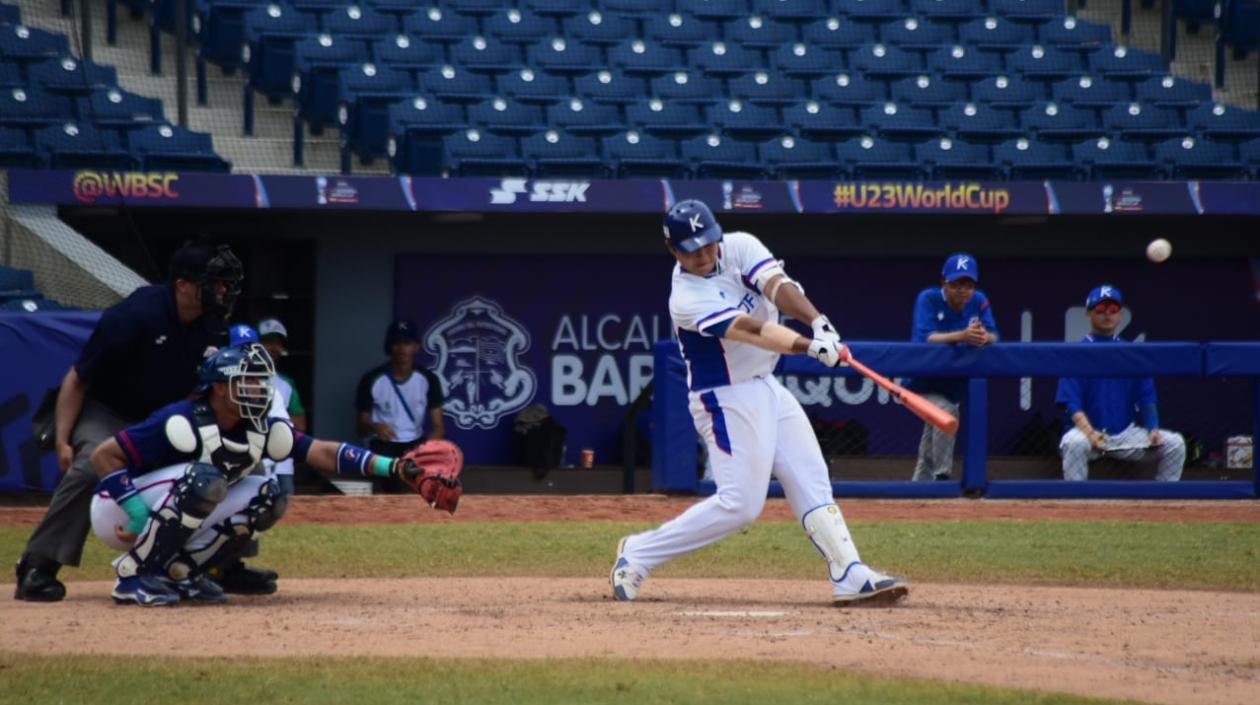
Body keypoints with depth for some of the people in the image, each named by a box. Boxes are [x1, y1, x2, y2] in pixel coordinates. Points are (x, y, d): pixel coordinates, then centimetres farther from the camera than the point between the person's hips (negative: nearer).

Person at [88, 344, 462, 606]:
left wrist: (393, 467, -21)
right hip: (118, 514, -8)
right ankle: (133, 576, -23)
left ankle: (181, 570, 1)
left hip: (175, 514, 8)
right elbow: (103, 456, -26)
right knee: (203, 480, -34)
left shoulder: (259, 430, -5)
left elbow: (322, 452, -9)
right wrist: (141, 514, -33)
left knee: (268, 497, -6)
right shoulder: (183, 423, -26)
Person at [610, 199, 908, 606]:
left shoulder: (738, 248, -2)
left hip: (768, 389, 8)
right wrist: (811, 347, -42)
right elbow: (751, 330, -31)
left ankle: (851, 577, 0)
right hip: (727, 401, -8)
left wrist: (819, 323, -36)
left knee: (813, 484, 2)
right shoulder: (687, 299, -21)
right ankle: (639, 554, -1)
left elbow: (778, 286, -18)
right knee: (739, 504, -10)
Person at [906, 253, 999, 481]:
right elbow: (925, 338, -32)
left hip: (956, 382, 5)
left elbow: (994, 336, -14)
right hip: (926, 379, -5)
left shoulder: (979, 301, -7)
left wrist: (984, 337, -39)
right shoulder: (929, 299, -20)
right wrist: (962, 336, -47)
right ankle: (942, 476, -18)